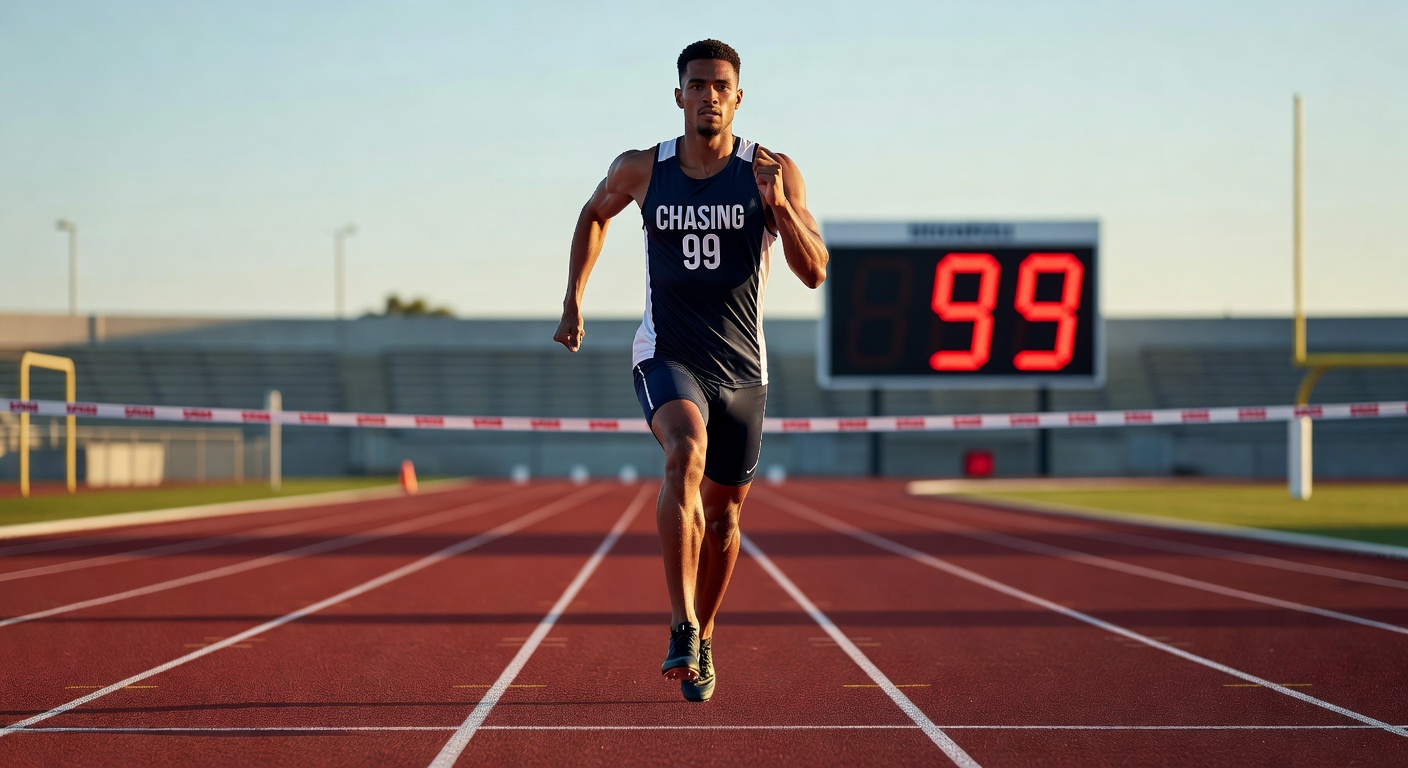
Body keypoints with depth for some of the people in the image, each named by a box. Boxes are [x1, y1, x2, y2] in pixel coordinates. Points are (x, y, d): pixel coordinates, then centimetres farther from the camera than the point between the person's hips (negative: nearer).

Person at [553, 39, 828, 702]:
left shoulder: (774, 172, -5)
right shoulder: (640, 170, -1)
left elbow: (814, 273, -10)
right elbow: (595, 214, 21)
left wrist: (779, 206, -26)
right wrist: (572, 300, 15)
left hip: (741, 367, 2)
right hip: (667, 356, -2)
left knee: (723, 510, 12)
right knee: (686, 452, -31)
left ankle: (702, 640, 35)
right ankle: (682, 627, -33)